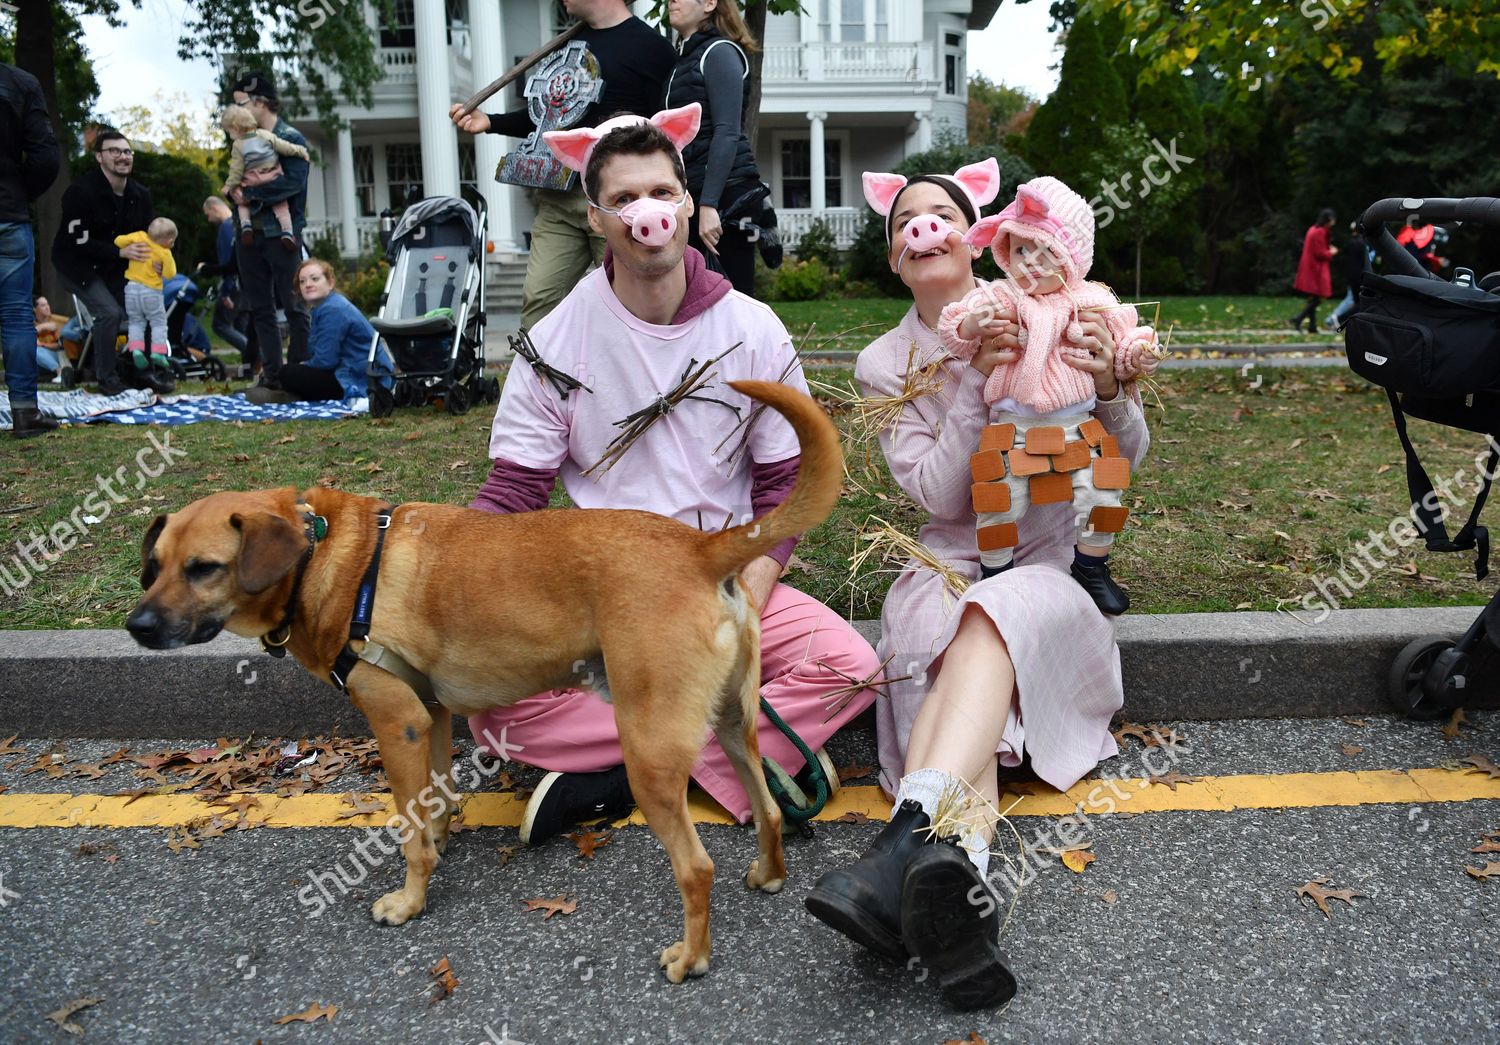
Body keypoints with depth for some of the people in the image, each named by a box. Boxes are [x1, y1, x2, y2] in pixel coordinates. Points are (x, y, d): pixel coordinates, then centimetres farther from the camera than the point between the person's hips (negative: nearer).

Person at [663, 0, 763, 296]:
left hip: (723, 193, -8)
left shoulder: (719, 52, -4)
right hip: (691, 193, 8)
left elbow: (727, 133, -15)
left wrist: (708, 204, -22)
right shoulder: (683, 57, 20)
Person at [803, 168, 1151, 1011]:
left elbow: (1127, 457, 6)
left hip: (1042, 569, -1)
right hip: (945, 571, 1)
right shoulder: (884, 364, 8)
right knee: (958, 669, -33)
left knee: (989, 622, -36)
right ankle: (963, 891, -55)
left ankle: (906, 850, -57)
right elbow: (939, 495, -4)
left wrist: (1109, 390, -17)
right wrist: (977, 387, -16)